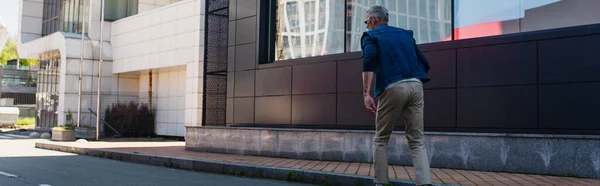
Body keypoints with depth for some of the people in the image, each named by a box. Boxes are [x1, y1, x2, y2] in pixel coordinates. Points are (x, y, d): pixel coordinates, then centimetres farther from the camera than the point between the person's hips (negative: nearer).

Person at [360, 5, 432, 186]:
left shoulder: (371, 35, 10)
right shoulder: (405, 33, 25)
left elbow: (368, 61, -12)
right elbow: (425, 64, 20)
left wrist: (366, 93, -17)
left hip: (392, 88, -4)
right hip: (416, 86, 4)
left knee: (381, 139, 12)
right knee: (417, 141, 6)